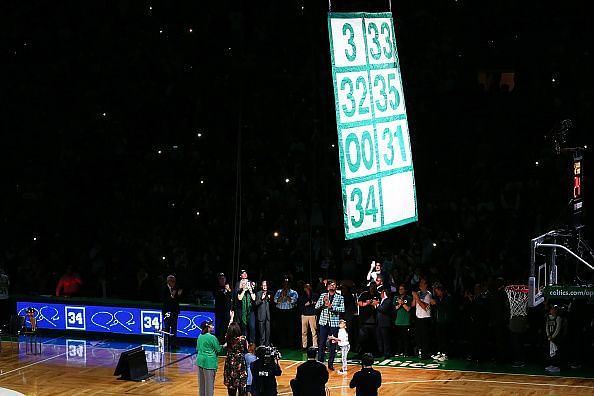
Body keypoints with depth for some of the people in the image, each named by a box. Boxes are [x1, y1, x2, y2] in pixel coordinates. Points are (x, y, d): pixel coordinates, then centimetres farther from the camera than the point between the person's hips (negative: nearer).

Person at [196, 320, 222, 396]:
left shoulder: (200, 336, 7)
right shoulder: (212, 337, -15)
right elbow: (218, 349, -9)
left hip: (200, 360, 7)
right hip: (209, 362, -7)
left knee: (201, 382, 14)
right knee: (209, 382, -1)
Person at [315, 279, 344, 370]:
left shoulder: (340, 297, 3)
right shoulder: (323, 295, 8)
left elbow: (342, 309, -7)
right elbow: (316, 306, 4)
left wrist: (331, 306, -15)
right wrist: (323, 301, -11)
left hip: (334, 323, -1)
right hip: (324, 322, 1)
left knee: (333, 344, 3)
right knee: (322, 343, 0)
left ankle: (330, 363, 10)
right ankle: (320, 362, 7)